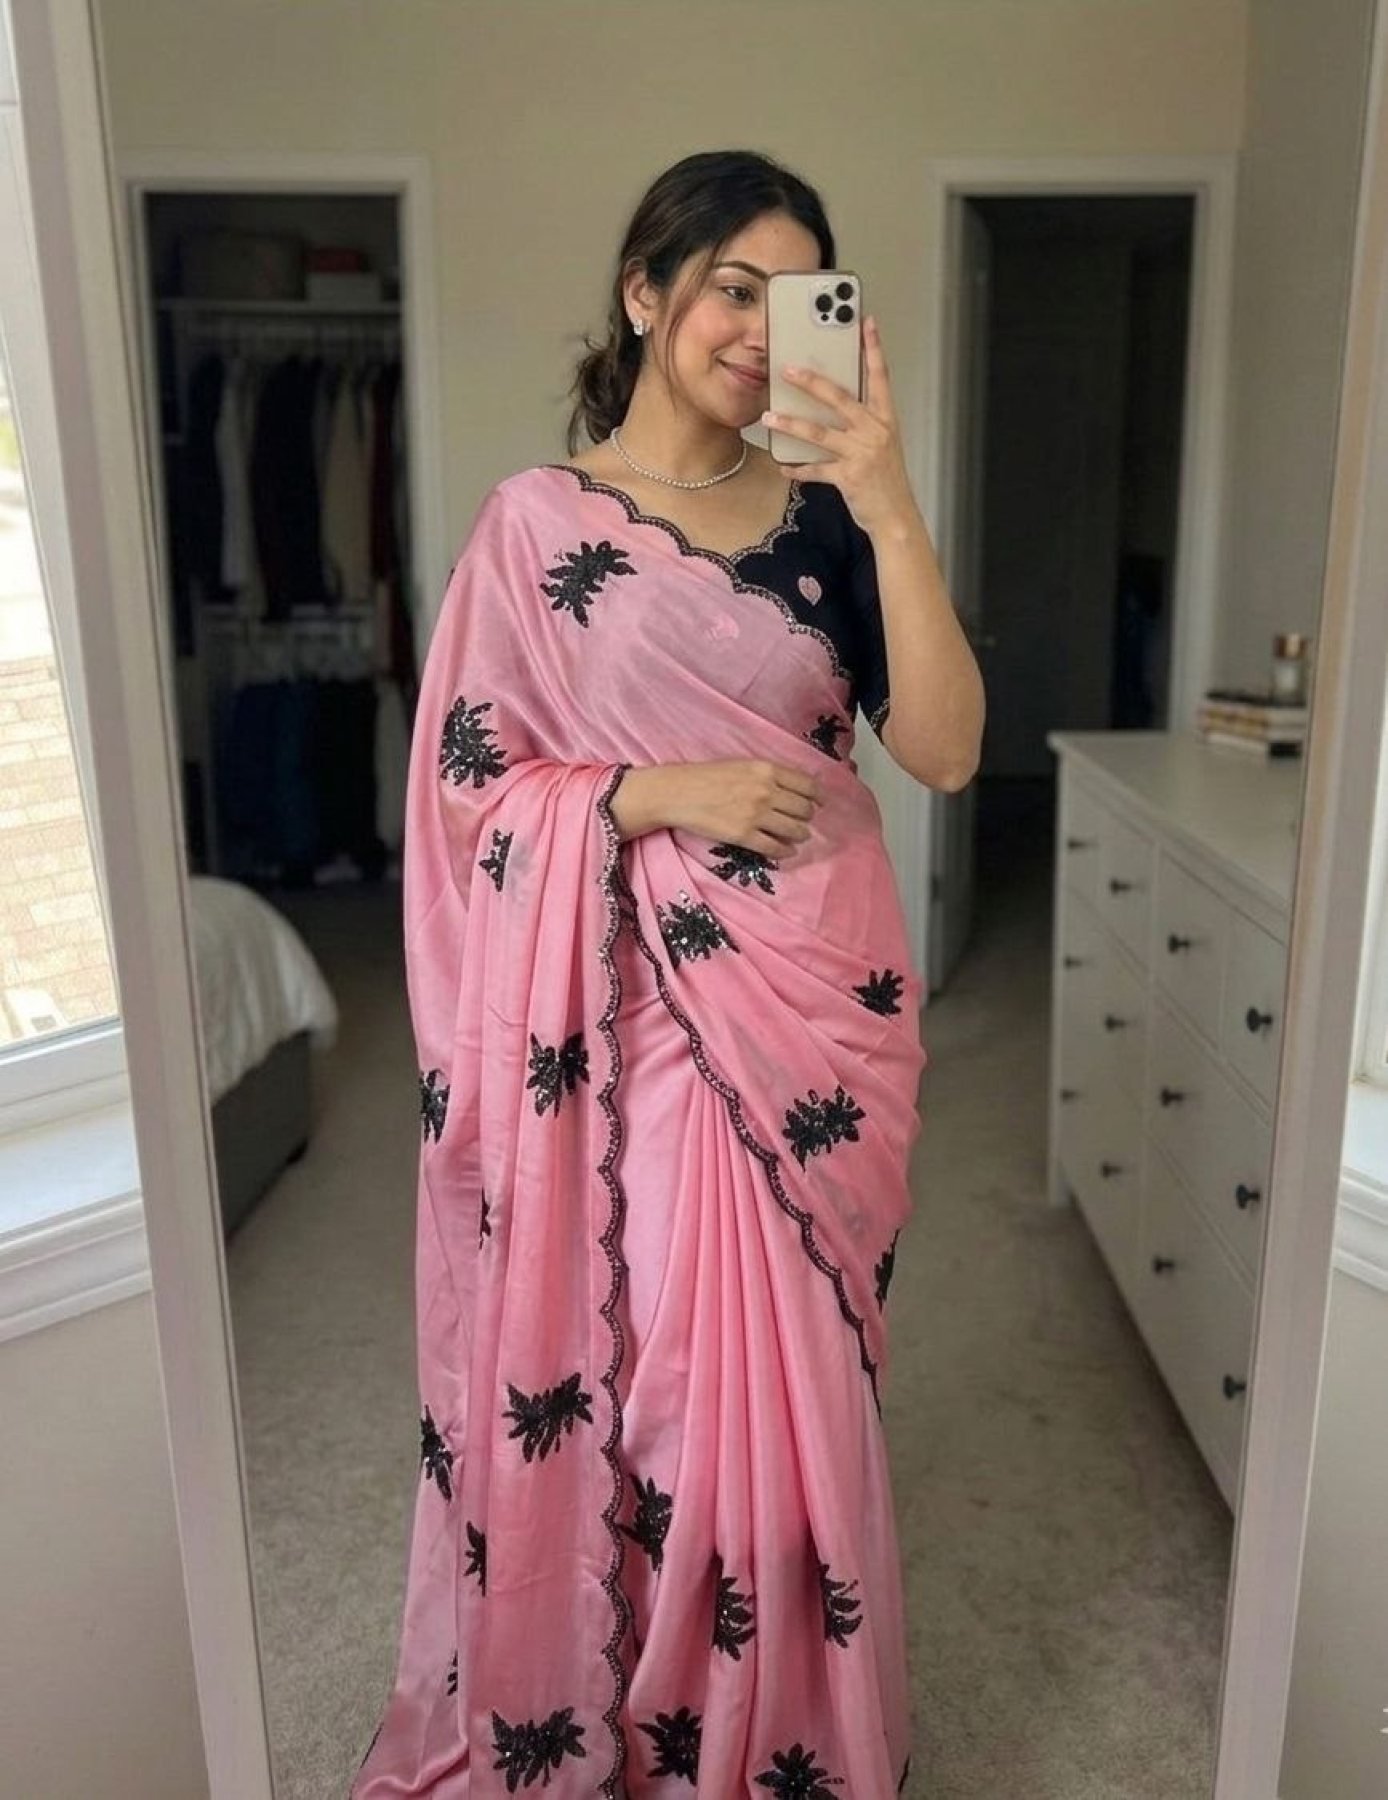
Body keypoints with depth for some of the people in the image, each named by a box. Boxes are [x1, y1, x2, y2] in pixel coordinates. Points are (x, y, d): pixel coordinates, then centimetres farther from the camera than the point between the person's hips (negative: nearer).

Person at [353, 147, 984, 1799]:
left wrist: (887, 505, -15)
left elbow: (944, 748, -7)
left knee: (802, 1377, 14)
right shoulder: (538, 520, -2)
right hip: (644, 1018, -2)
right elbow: (470, 791, -3)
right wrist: (660, 794, -17)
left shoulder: (820, 517, 5)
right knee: (645, 1366, 8)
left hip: (824, 1002, 3)